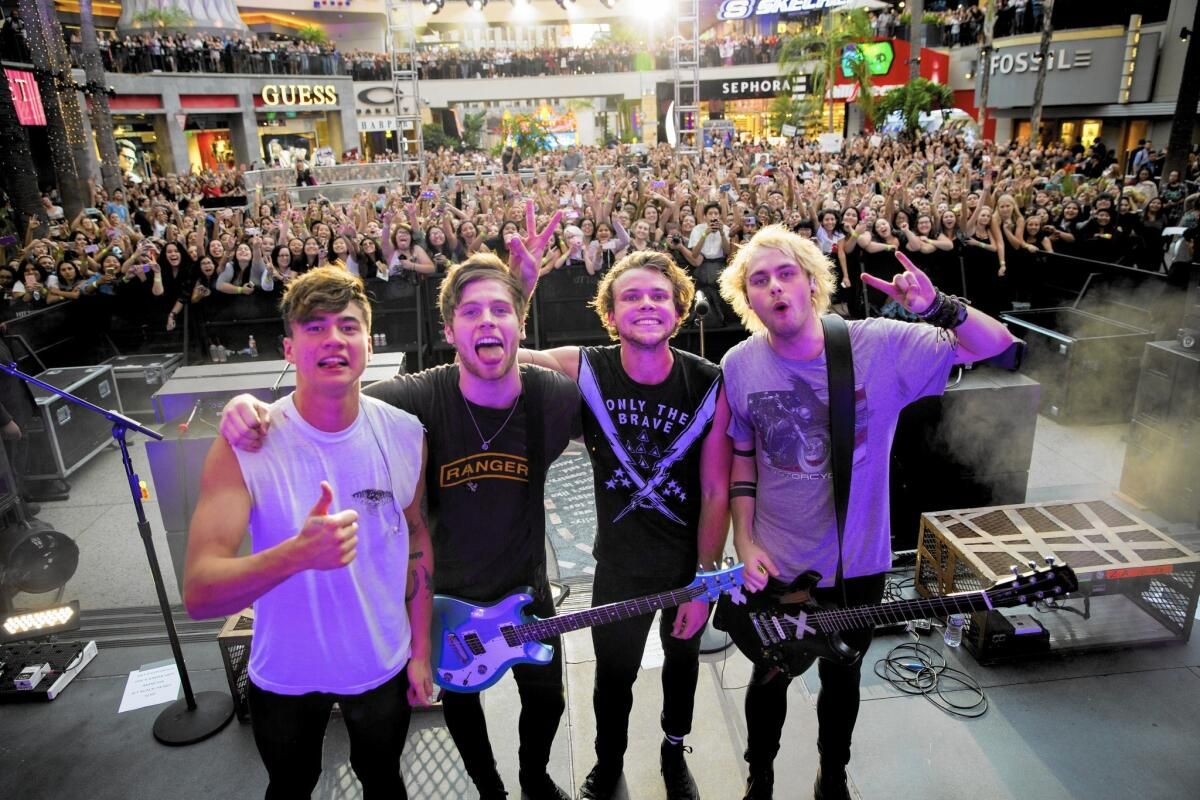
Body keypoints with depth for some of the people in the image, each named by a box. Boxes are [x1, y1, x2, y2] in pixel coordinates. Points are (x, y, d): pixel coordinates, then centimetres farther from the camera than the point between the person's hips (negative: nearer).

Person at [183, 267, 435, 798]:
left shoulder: (405, 434, -14)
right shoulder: (244, 445, -21)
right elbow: (198, 594, -27)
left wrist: (421, 649, 3)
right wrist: (298, 553, -46)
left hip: (384, 667, 1)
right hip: (285, 675, -1)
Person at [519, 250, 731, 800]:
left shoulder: (709, 384, -19)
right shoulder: (582, 371, -18)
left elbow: (716, 493, -14)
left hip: (690, 559, 1)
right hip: (619, 562, 0)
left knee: (682, 660, 25)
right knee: (613, 673, 17)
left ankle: (674, 750, 56)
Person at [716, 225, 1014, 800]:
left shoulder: (882, 345, -17)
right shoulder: (739, 366, -13)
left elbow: (997, 344, -13)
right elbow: (741, 456, -1)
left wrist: (937, 306, -32)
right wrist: (744, 542, -7)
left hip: (859, 561, 0)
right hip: (775, 565, 0)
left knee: (842, 679, 23)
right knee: (770, 679, 20)